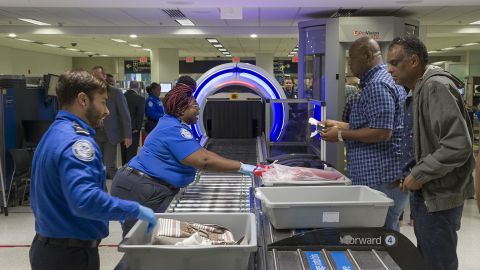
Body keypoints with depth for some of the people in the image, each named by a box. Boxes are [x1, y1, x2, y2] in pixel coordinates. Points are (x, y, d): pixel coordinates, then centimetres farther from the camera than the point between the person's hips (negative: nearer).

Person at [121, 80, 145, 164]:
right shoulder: (140, 99, -13)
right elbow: (140, 115, -17)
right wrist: (138, 128, -9)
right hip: (133, 129, -5)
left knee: (124, 151, 15)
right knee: (132, 152, 1)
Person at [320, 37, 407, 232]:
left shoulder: (377, 85, -16)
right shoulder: (376, 81, 17)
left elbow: (382, 132, -23)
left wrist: (341, 135, -14)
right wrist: (340, 125, 17)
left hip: (382, 180, -11)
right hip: (377, 176, 11)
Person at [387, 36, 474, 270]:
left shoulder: (437, 86, -19)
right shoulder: (422, 88, 12)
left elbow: (458, 145, -26)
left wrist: (419, 175, -19)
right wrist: (411, 173, 12)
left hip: (439, 196, -10)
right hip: (427, 192, 10)